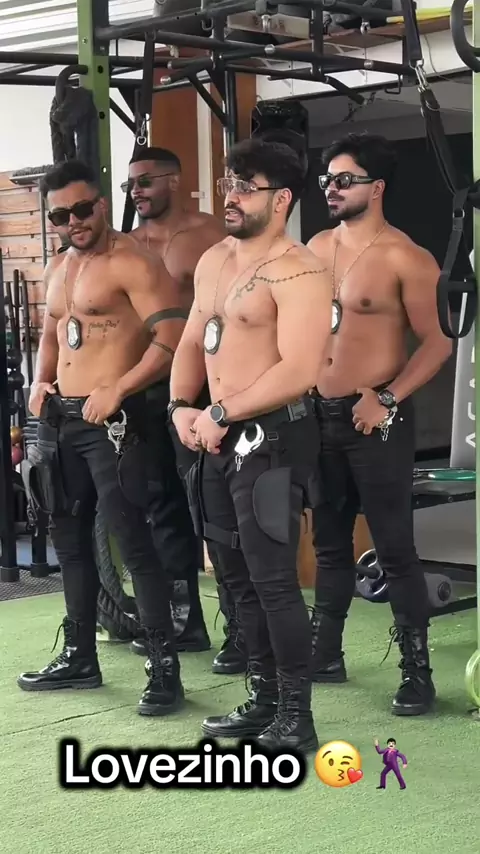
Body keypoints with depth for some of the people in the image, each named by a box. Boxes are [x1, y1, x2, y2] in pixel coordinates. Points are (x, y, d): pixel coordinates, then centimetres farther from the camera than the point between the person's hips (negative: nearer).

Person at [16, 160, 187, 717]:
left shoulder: (131, 264, -11)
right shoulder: (57, 269, 16)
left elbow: (172, 336, -20)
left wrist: (116, 390, -25)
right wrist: (40, 383, 11)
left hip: (110, 419, -9)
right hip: (60, 419, 9)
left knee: (132, 540, -11)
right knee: (69, 538, 16)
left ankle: (165, 668, -6)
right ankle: (79, 657, 29)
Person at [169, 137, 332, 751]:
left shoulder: (296, 272, -14)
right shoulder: (213, 261, 14)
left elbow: (298, 371, -22)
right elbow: (192, 343, 19)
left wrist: (220, 414, -16)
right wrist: (181, 407, 1)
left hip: (271, 438, -9)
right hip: (219, 438, 9)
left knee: (273, 579, -7)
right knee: (240, 578, 14)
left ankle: (296, 719, 2)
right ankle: (264, 701, 25)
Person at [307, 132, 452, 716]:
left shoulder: (404, 259, -11)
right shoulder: (317, 248, 9)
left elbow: (437, 342, -11)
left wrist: (388, 400, -17)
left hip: (374, 418, -7)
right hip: (319, 415, 7)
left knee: (394, 548, -4)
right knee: (329, 542, 16)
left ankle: (417, 672, 3)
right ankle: (324, 653, 27)